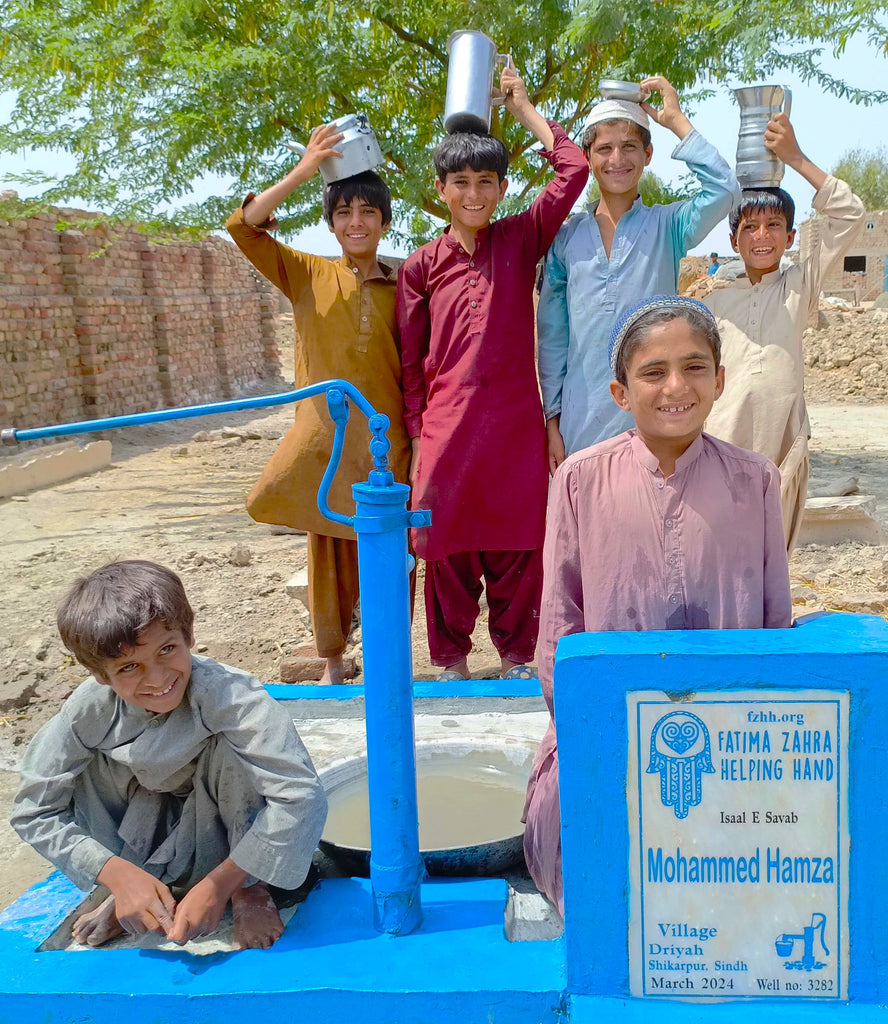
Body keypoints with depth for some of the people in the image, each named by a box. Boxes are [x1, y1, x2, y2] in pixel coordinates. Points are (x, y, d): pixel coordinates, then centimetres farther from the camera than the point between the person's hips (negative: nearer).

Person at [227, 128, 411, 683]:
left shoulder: (402, 288, 5)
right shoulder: (308, 275, 4)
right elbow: (244, 226, -7)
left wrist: (419, 439, 0)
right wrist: (303, 171, -13)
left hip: (385, 440, 0)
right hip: (323, 438, 0)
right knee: (328, 548, 9)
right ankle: (333, 662, 24)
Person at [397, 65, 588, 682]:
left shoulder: (522, 240, 7)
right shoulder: (421, 266, 7)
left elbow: (574, 171, -2)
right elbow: (410, 358, 10)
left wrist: (525, 109, 8)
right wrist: (415, 433, 6)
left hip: (516, 422, 0)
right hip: (447, 425, 0)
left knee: (518, 541, 6)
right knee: (448, 543, 6)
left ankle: (517, 655, 23)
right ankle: (453, 661, 22)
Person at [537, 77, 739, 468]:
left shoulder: (667, 226, 4)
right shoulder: (567, 238, 9)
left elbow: (723, 189, -16)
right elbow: (551, 336, 9)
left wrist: (675, 119, -7)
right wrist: (552, 419, 5)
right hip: (581, 427, 2)